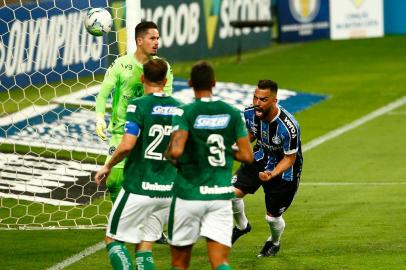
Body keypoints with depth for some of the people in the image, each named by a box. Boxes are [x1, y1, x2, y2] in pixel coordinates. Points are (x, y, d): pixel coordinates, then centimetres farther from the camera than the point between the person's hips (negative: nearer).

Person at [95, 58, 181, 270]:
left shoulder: (139, 106, -12)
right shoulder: (179, 108, 5)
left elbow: (127, 145, -21)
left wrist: (108, 166, -5)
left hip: (138, 188, -5)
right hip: (167, 190, 5)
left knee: (113, 239, 8)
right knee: (145, 247, 11)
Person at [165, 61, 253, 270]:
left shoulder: (185, 113, -10)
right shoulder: (232, 113, 2)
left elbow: (175, 151, -24)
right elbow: (247, 156, 2)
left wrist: (169, 156, -1)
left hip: (188, 195, -2)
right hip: (221, 195, 3)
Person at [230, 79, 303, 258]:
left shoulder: (288, 127, -34)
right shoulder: (250, 114, -17)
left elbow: (289, 158, -21)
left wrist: (272, 174, -38)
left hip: (283, 169, -4)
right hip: (260, 158, 4)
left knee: (272, 217, 2)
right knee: (233, 192, -16)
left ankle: (274, 242, 40)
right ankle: (242, 226, 16)